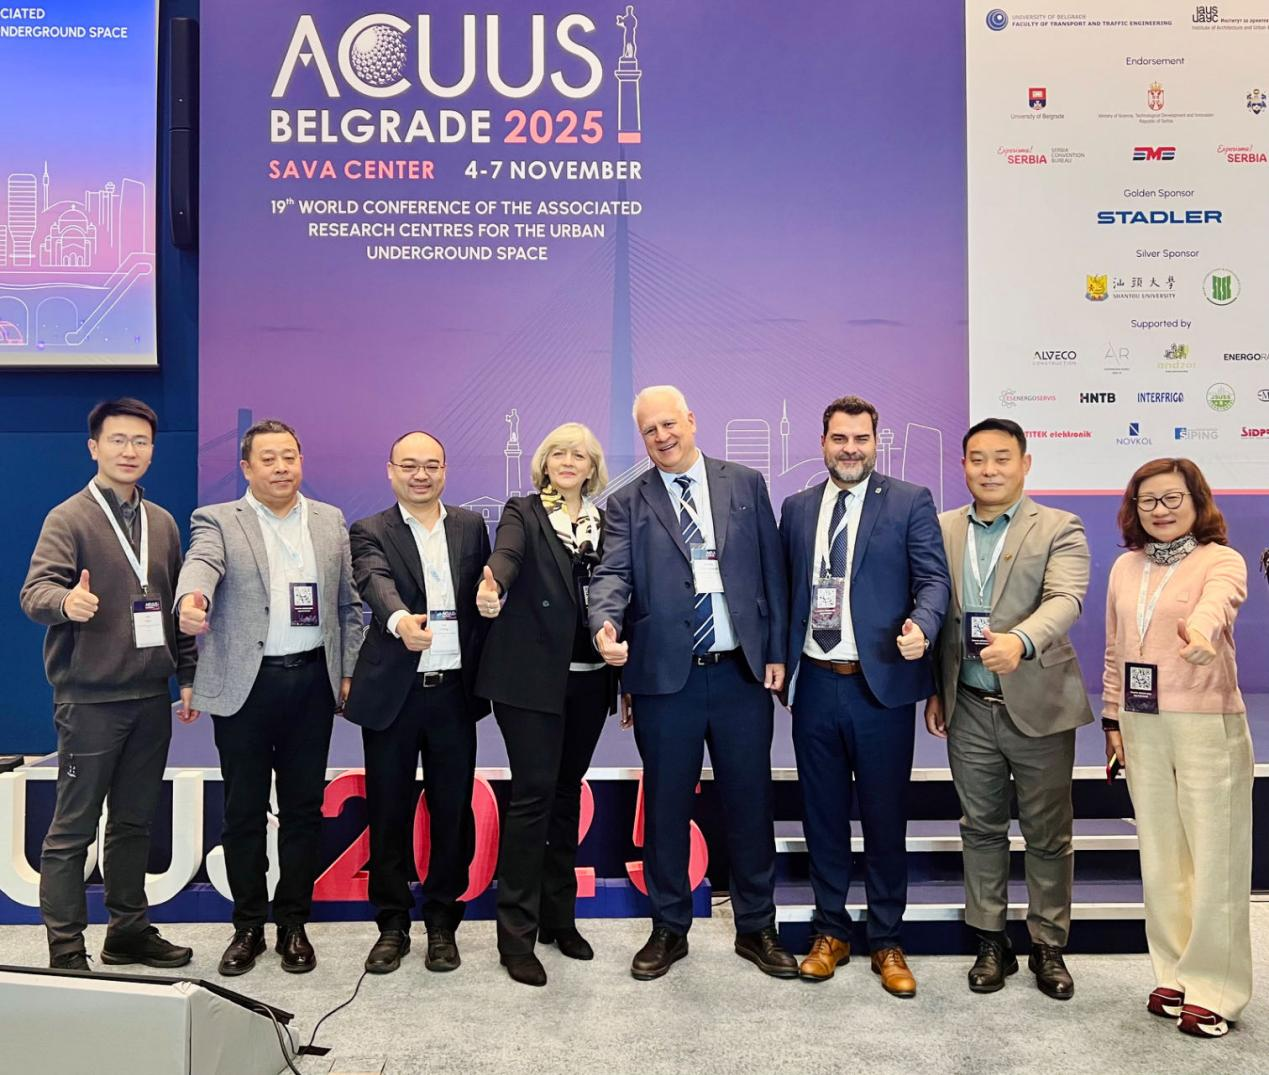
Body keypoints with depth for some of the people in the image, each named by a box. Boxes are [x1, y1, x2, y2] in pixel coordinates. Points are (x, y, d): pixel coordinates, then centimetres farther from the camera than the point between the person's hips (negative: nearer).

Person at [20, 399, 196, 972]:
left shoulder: (162, 523, 11)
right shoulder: (69, 518, -5)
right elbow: (35, 590, -17)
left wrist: (188, 676, 12)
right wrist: (66, 601, -39)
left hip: (151, 698, 5)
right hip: (89, 699, -5)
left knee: (135, 822, 13)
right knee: (73, 828, 3)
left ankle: (129, 931, 25)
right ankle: (65, 949, 13)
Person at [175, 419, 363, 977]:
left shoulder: (331, 522, 10)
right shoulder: (217, 521, 1)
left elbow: (349, 604, 10)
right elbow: (201, 564, -20)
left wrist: (350, 672, 5)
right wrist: (191, 598, -43)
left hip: (312, 681, 2)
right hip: (245, 685, -2)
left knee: (303, 807, 10)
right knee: (244, 810, 8)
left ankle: (293, 923, 24)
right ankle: (248, 926, 24)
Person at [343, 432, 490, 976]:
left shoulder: (471, 526, 9)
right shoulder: (371, 532, 0)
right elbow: (376, 582, -21)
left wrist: (484, 674, 1)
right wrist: (400, 619, -42)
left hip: (454, 692, 2)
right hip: (393, 693, -2)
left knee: (453, 811, 8)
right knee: (389, 814, 8)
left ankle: (442, 921, 25)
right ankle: (392, 923, 25)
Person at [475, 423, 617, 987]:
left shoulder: (604, 522, 13)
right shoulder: (523, 512, 1)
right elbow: (507, 553, -20)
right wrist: (493, 585, -44)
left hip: (589, 679, 4)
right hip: (532, 676, -4)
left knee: (566, 793, 13)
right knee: (533, 794, -5)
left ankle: (559, 915, 25)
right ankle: (516, 932, 5)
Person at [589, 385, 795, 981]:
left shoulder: (745, 484, 7)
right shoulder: (627, 503, 4)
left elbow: (771, 569, 7)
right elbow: (613, 573, -10)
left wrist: (777, 652, 2)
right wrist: (606, 624, -31)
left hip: (742, 671, 1)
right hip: (666, 676, 0)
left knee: (750, 803, 10)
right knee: (666, 806, 10)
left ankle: (756, 928, 27)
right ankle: (669, 929, 27)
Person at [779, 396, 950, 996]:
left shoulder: (910, 503, -1)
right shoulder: (796, 508, 10)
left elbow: (934, 578, -8)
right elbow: (784, 587, 11)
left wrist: (922, 626, -27)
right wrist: (778, 661, 3)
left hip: (882, 684, -3)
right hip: (815, 684, 3)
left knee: (885, 818, 8)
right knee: (823, 815, 14)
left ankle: (887, 941, 25)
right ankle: (830, 931, 30)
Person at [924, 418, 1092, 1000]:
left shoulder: (1059, 529, -4)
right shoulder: (942, 530, 6)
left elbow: (1064, 600, -21)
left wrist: (1021, 641, -40)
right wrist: (935, 691, 8)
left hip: (1039, 706, -2)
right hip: (970, 709, 3)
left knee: (1048, 835, 9)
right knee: (981, 829, 12)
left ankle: (1048, 945, 26)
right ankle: (991, 941, 27)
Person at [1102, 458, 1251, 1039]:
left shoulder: (1221, 560, -6)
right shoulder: (1125, 566, 10)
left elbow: (1218, 603, -31)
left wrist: (1200, 629, -52)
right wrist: (1113, 719, 11)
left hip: (1207, 725, -5)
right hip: (1141, 727, 5)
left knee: (1214, 855, 2)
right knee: (1160, 855, 11)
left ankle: (1214, 988, 16)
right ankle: (1175, 975, 25)